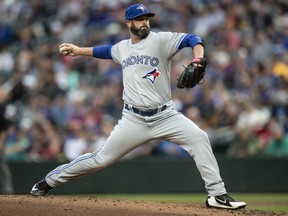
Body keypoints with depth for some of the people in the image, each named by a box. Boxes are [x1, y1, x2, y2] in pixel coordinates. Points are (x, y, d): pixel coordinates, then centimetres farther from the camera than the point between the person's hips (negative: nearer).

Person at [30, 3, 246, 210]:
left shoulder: (160, 40, -5)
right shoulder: (122, 47, 9)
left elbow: (193, 39, -16)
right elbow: (106, 51, 33)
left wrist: (198, 62, -34)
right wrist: (78, 50, 34)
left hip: (165, 116, -2)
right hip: (133, 120, 2)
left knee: (199, 138, -22)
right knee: (102, 158, 3)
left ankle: (217, 194, -17)